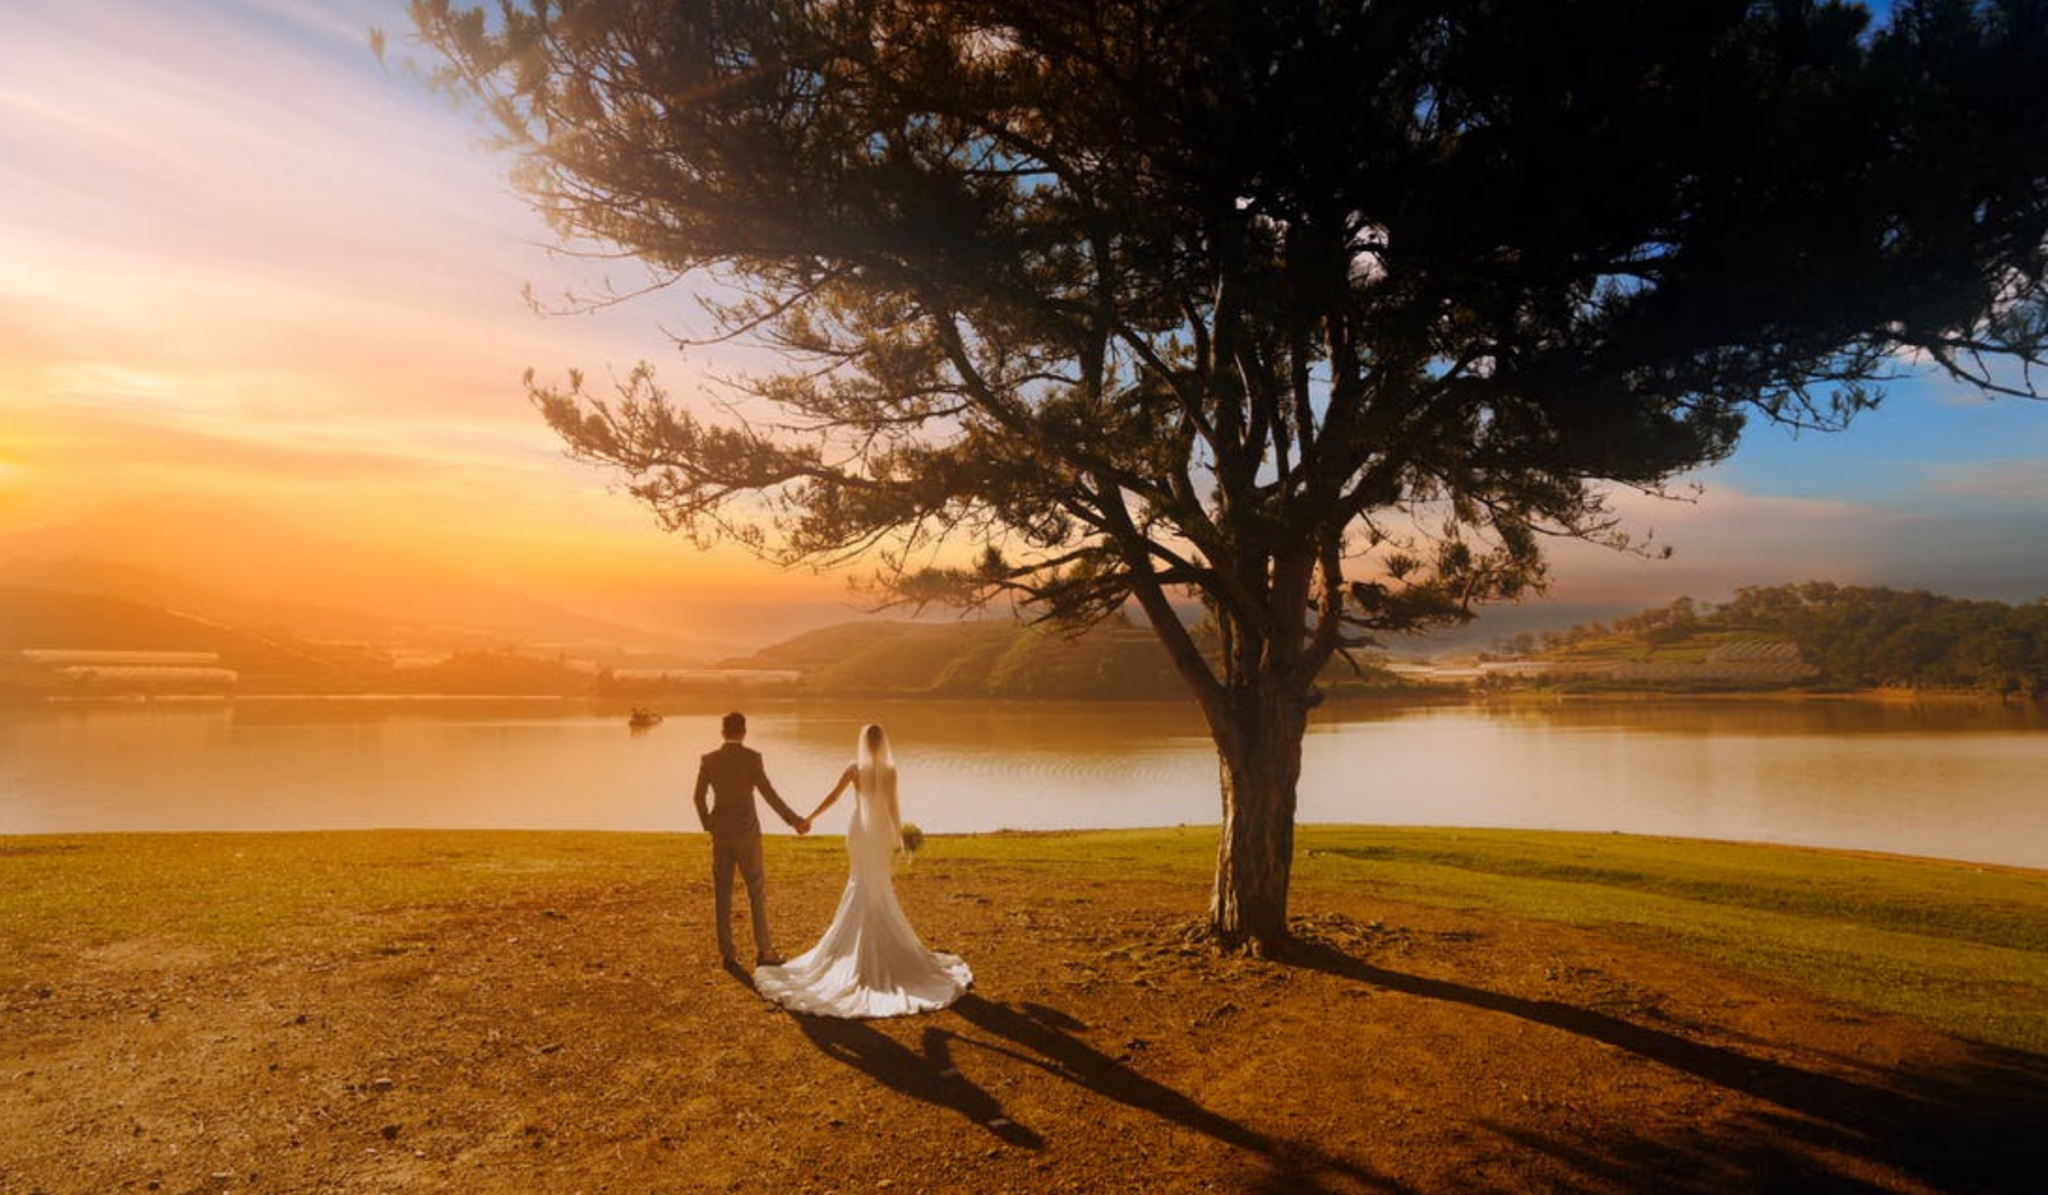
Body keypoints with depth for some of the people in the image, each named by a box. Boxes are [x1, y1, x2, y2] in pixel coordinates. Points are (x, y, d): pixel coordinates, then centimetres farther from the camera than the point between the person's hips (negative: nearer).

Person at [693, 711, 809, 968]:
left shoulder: (708, 759, 0)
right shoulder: (751, 757, -10)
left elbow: (698, 797, 2)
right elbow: (768, 793, -17)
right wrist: (794, 820, -11)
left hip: (720, 833, 3)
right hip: (746, 832, -3)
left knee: (722, 892, 8)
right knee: (756, 890, 6)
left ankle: (727, 953, 8)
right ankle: (763, 950, 7)